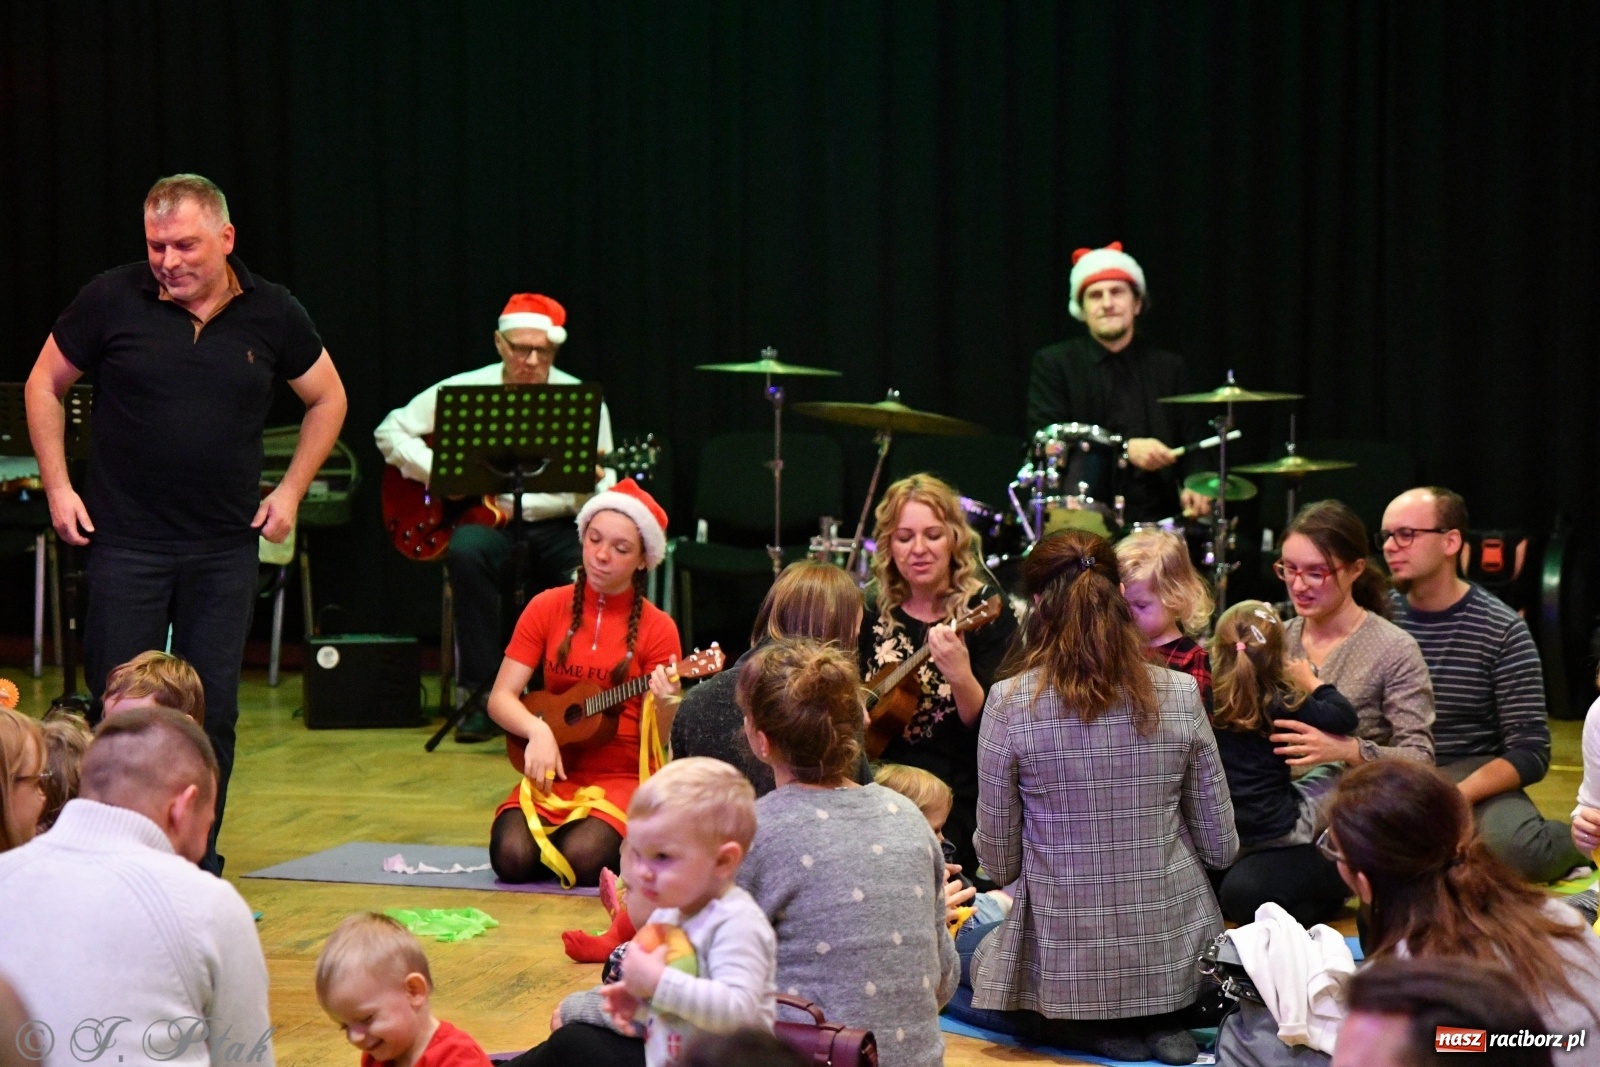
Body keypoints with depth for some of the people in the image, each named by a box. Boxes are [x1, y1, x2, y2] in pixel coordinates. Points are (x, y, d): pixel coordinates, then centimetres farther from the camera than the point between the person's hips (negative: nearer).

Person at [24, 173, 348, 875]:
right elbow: (45, 385, 8)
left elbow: (327, 400, 15)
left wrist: (291, 489, 6)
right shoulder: (112, 300, -4)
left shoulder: (270, 313, 1)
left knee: (213, 713, 4)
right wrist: (57, 485, 0)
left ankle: (198, 868, 14)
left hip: (225, 549, 2)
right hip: (125, 542, -1)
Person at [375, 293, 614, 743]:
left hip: (555, 527, 1)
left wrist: (593, 486, -25)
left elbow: (601, 503, 0)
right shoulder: (466, 391, 2)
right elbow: (391, 431, 6)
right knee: (466, 552, -35)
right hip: (486, 523, 0)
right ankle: (482, 696, -24)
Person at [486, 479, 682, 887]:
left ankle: (631, 852, 4)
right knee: (513, 856, -26)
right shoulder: (547, 608, 3)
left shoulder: (657, 628, -4)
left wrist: (665, 706, -28)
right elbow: (500, 698, 0)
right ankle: (556, 835, 8)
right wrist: (538, 729, -20)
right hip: (554, 775, 2)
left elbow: (659, 742, -6)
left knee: (582, 858, -31)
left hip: (625, 779, -2)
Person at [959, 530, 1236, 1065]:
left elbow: (998, 860, -6)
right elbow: (1220, 848, 0)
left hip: (1064, 965, -3)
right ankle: (1157, 1023, 9)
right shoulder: (1181, 694, -6)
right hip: (1175, 960, 4)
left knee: (952, 956, 31)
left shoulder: (1011, 701, -13)